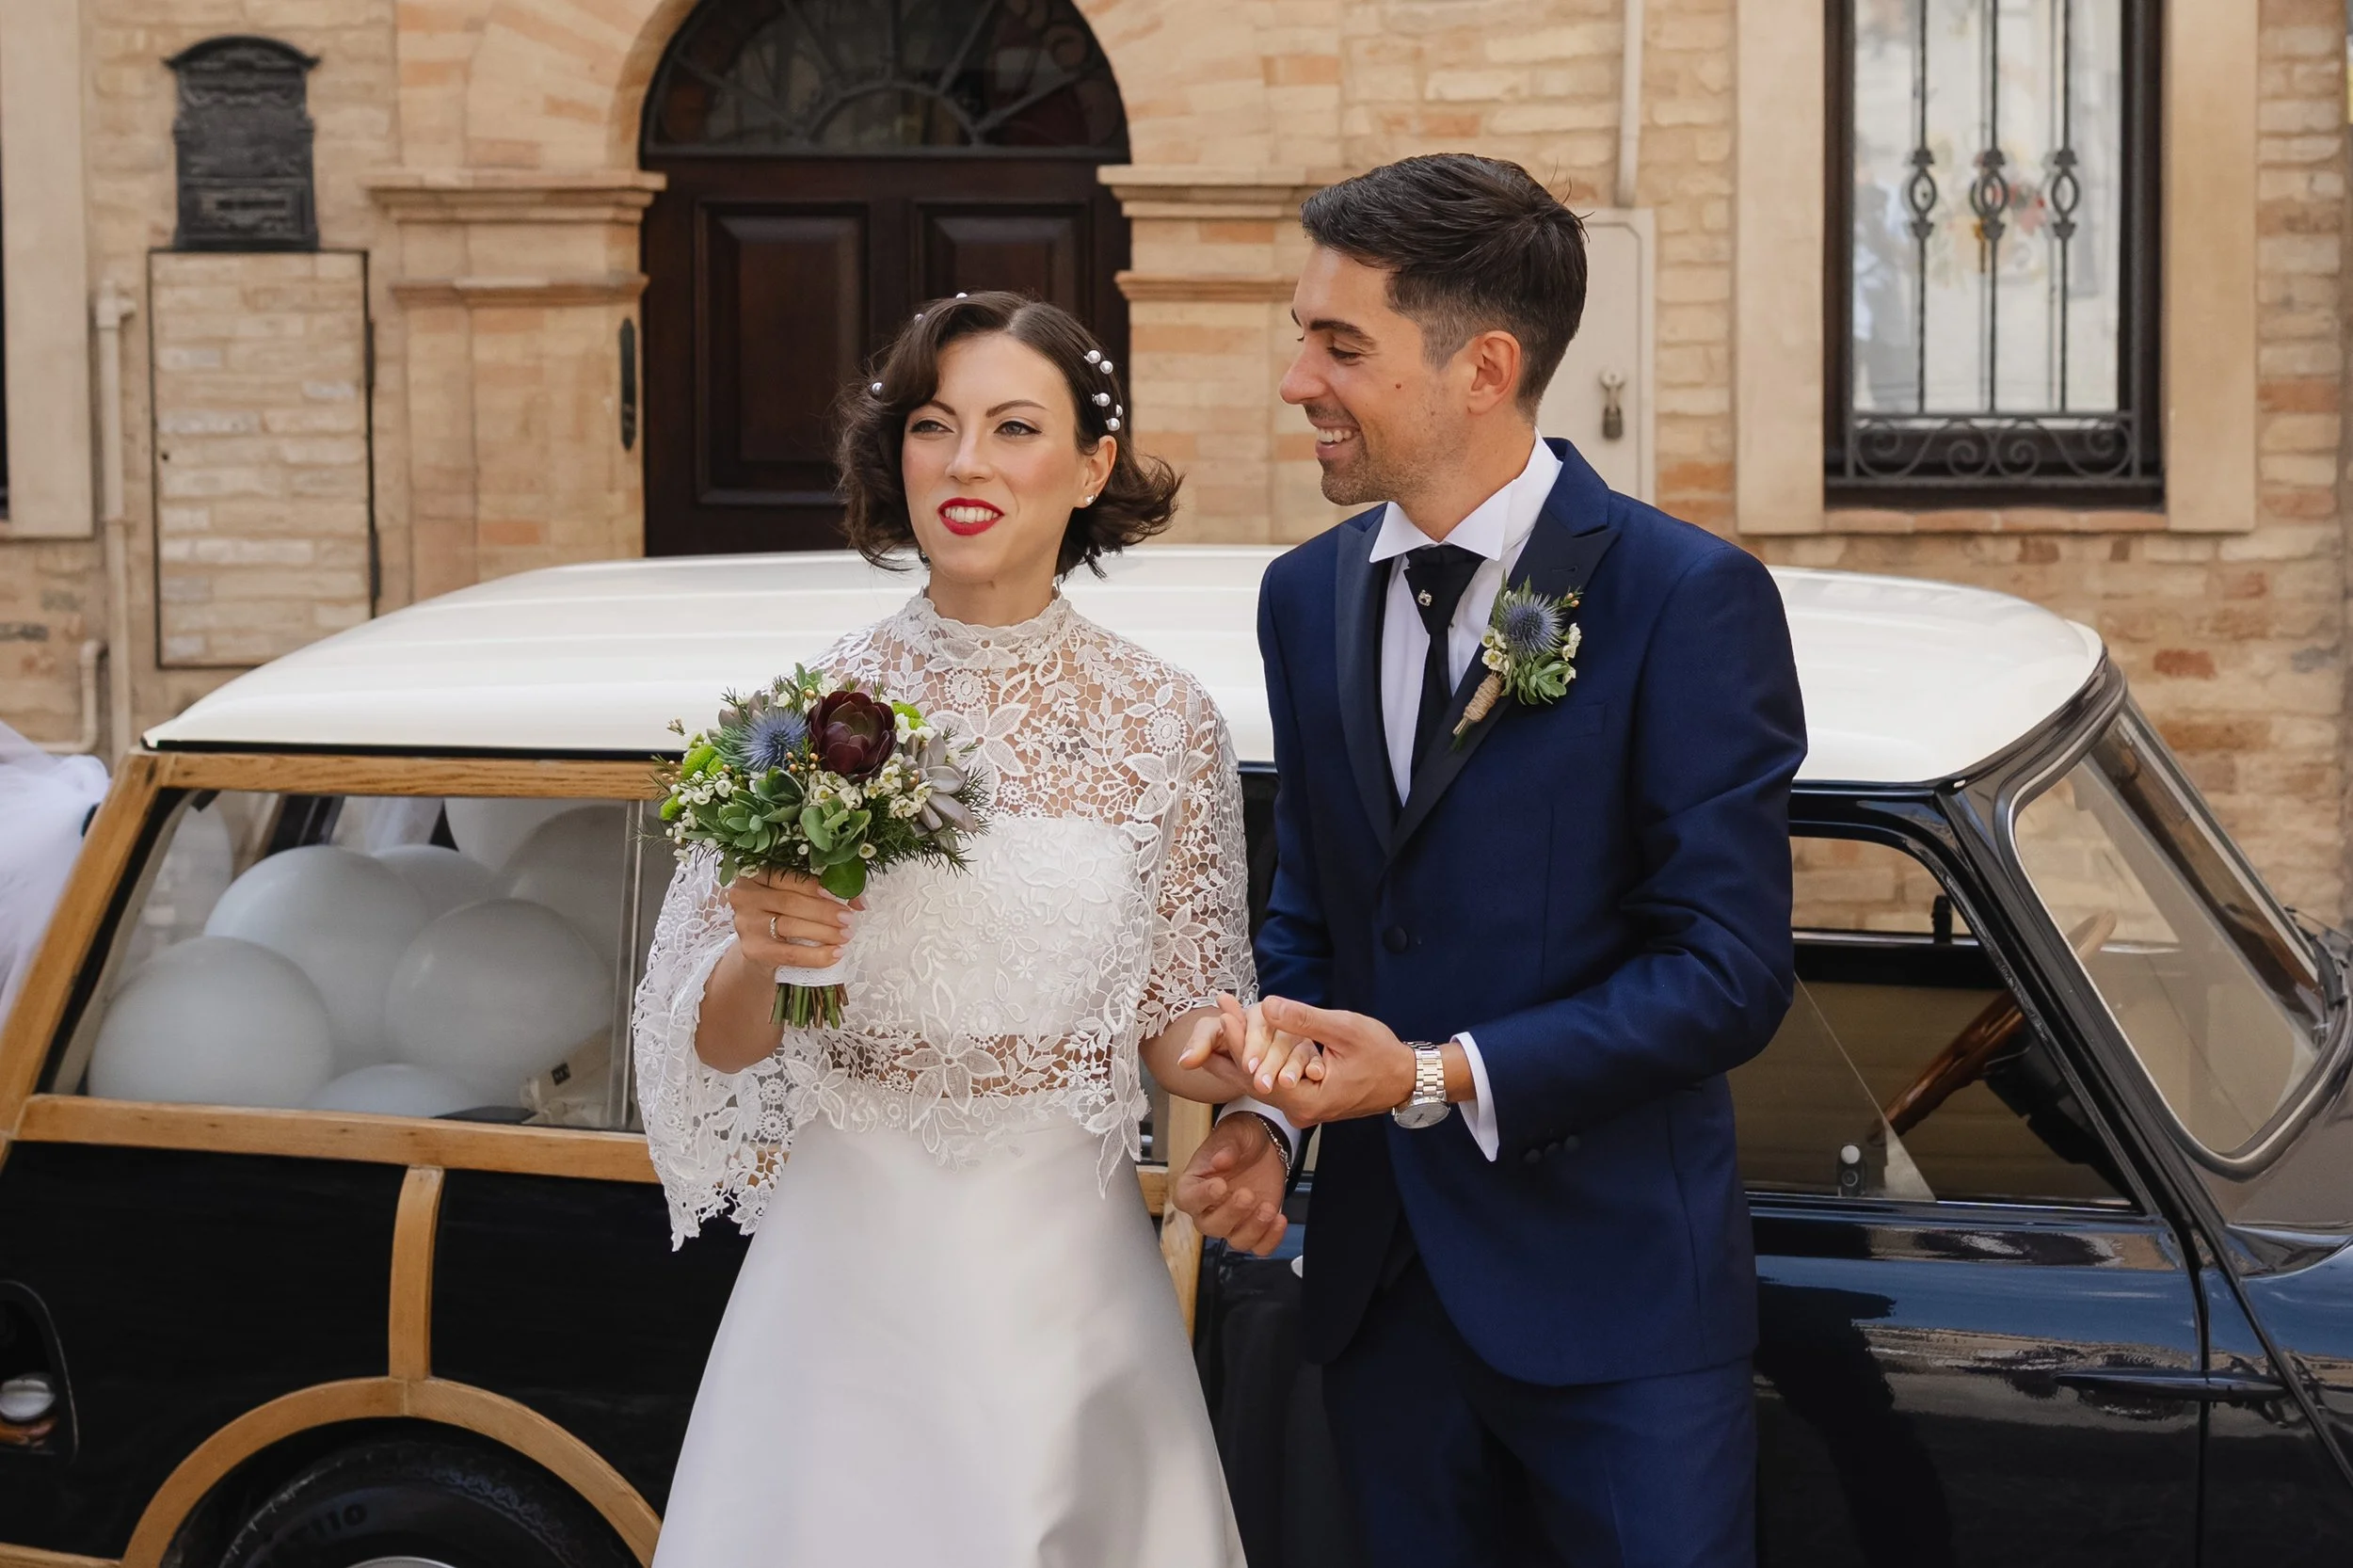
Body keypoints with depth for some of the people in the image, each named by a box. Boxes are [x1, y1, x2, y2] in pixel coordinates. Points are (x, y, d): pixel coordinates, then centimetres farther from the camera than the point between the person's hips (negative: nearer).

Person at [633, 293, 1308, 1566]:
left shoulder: (1164, 723, -2)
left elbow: (1172, 1030, 5)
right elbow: (713, 1041, 0)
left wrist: (1231, 1055, -17)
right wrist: (758, 957, -21)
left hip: (1067, 1270, 0)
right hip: (846, 1264, 0)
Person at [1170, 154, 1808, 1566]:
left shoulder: (1689, 598, -12)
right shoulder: (1309, 598, 8)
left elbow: (1730, 973, -14)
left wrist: (1439, 1078, -20)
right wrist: (1266, 1110, -3)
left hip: (1616, 1292, -5)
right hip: (1383, 1283, 6)